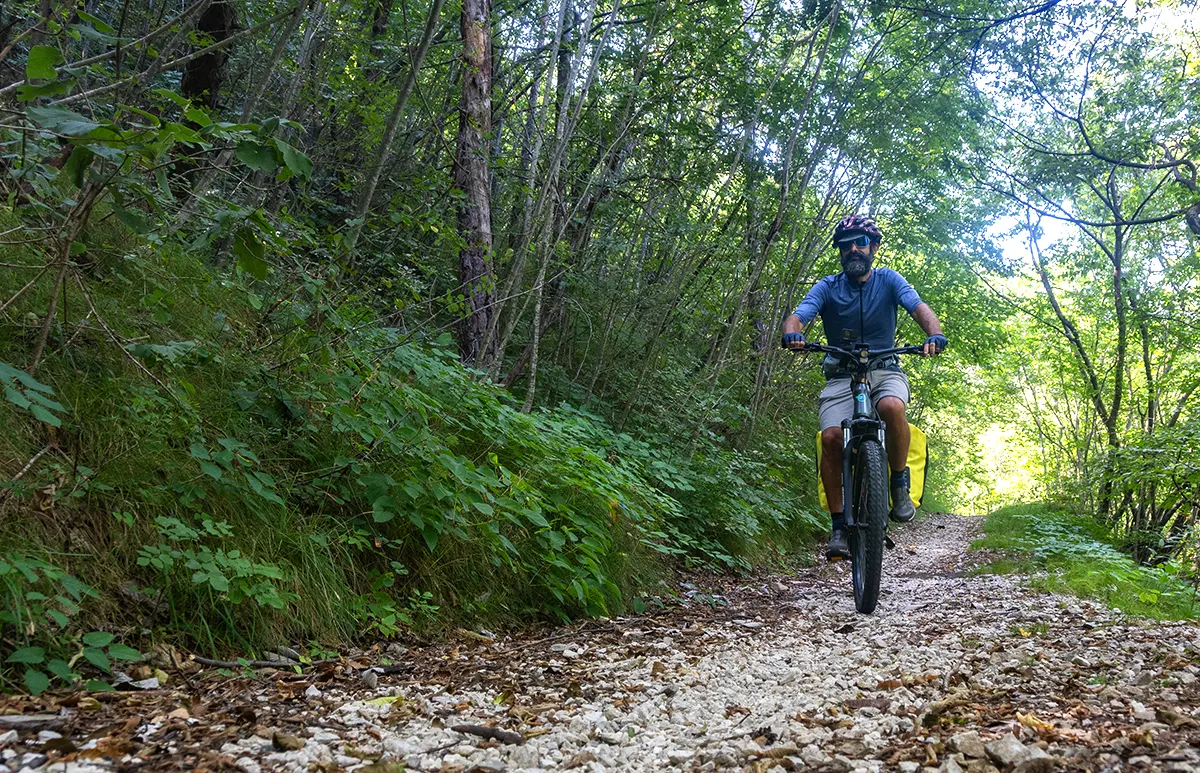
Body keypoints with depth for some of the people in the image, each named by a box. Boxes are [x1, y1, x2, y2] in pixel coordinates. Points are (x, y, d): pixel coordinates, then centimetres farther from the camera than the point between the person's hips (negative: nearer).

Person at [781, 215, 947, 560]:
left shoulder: (888, 280, 1)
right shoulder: (827, 287, 2)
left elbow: (918, 307, -14)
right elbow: (798, 316, -13)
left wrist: (935, 334, -37)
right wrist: (792, 334, -39)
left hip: (885, 370, 0)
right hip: (841, 375, 1)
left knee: (892, 406, -36)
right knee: (831, 437, -24)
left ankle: (900, 485, -12)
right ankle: (839, 527, -13)